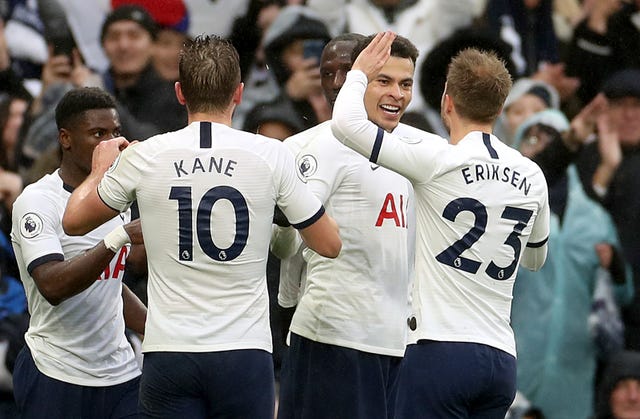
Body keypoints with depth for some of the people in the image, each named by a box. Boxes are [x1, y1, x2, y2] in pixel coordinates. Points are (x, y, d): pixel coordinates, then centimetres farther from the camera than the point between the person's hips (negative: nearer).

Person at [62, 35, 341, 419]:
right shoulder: (271, 156, -2)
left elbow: (74, 221, 16)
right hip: (246, 351, 0)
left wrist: (100, 169, 35)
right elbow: (330, 244, 7)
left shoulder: (143, 157, 0)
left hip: (168, 354, 0)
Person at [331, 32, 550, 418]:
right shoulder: (532, 176, 9)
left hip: (440, 350, -6)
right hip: (503, 359, 6)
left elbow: (347, 123, -9)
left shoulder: (438, 162, -8)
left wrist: (360, 73, 10)